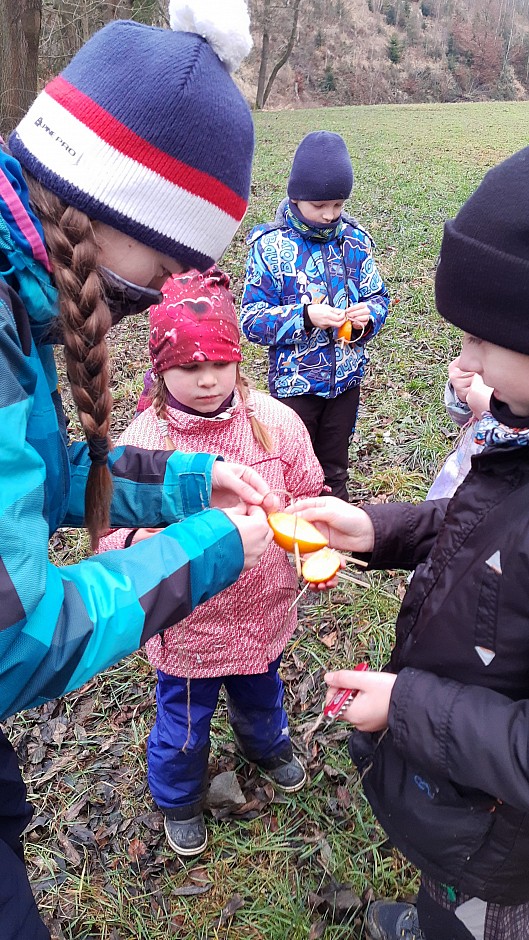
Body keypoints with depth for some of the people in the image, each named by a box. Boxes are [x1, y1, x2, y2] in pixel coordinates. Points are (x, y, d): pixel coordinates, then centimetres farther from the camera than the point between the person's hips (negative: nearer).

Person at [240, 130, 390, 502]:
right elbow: (252, 320, -13)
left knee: (334, 470, 20)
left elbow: (378, 297, 7)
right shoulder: (269, 245, -11)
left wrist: (367, 316, -16)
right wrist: (304, 317, -27)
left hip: (347, 378, 3)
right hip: (294, 381, -3)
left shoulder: (355, 239, -1)